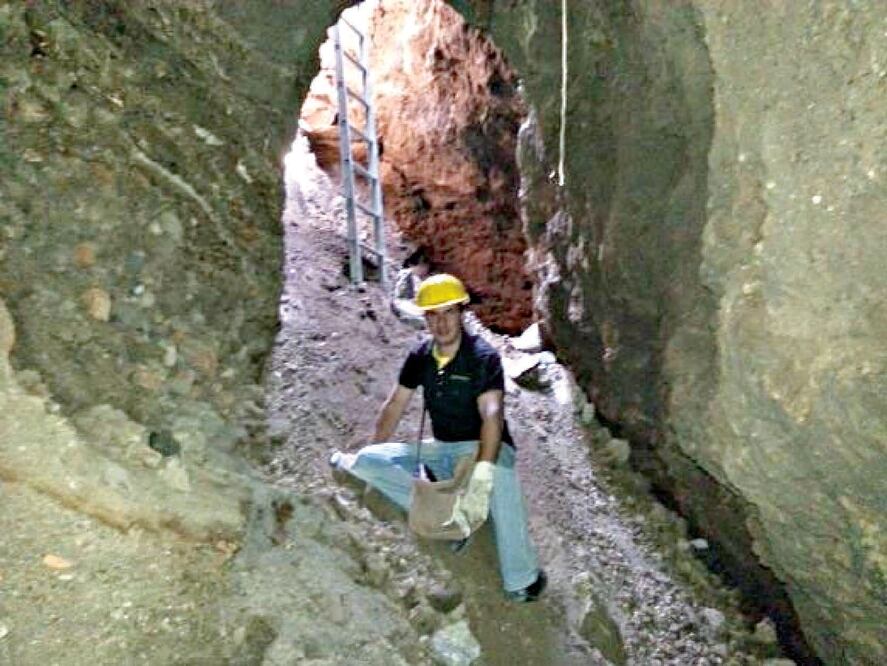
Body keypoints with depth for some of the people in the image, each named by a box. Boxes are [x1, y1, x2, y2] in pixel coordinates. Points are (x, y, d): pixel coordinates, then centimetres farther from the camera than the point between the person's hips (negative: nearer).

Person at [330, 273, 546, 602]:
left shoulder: (483, 357, -18)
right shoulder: (420, 357, -2)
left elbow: (492, 415, -33)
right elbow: (393, 406, 9)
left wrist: (479, 481, -46)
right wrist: (371, 455, 12)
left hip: (482, 448, -5)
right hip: (441, 450, 5)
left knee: (500, 472, -42)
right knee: (366, 462, -14)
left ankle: (521, 581, -27)